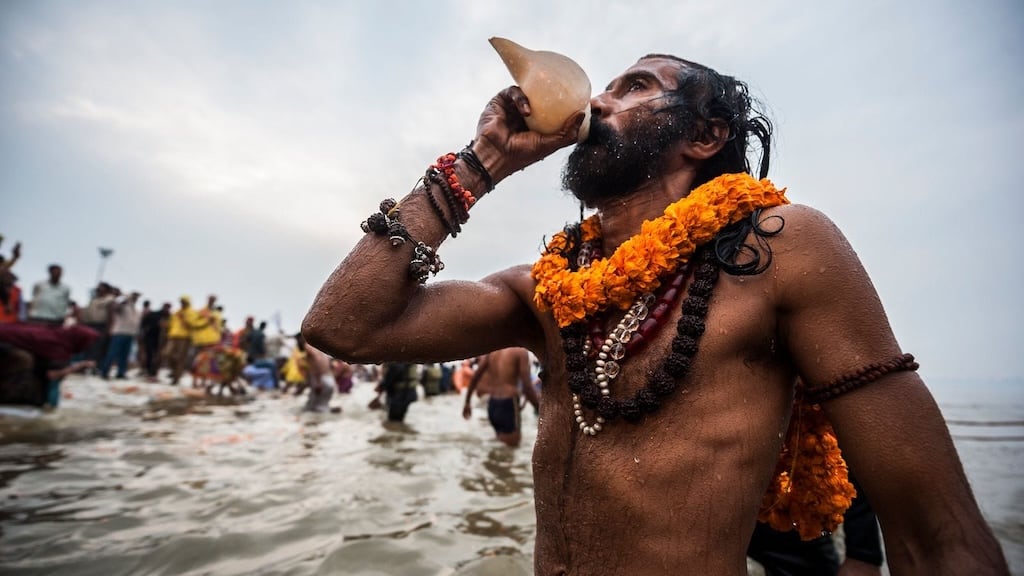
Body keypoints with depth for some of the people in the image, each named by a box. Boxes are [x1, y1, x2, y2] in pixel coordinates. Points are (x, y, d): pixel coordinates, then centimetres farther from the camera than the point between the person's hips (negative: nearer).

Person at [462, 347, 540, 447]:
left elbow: (475, 377, 6)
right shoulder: (521, 351, -9)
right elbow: (527, 387, -13)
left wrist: (467, 402, 14)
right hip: (508, 404, -6)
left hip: (492, 405, 6)